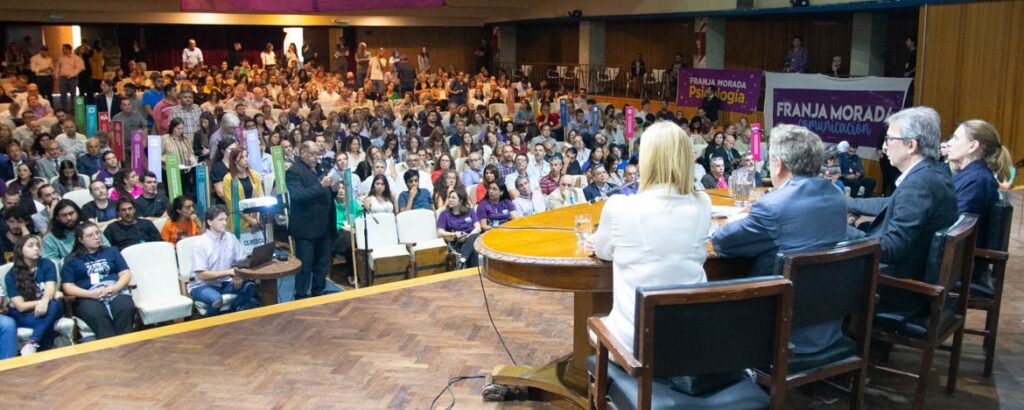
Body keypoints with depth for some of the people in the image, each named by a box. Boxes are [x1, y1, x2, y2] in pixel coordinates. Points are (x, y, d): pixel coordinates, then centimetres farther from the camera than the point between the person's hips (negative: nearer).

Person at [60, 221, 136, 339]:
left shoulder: (111, 251, 24)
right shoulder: (72, 260, 18)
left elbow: (126, 274, 15)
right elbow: (68, 287, 8)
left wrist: (114, 288, -8)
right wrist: (91, 293, -10)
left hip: (116, 292, 2)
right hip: (88, 298, -1)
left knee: (127, 308, -36)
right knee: (96, 315, -39)